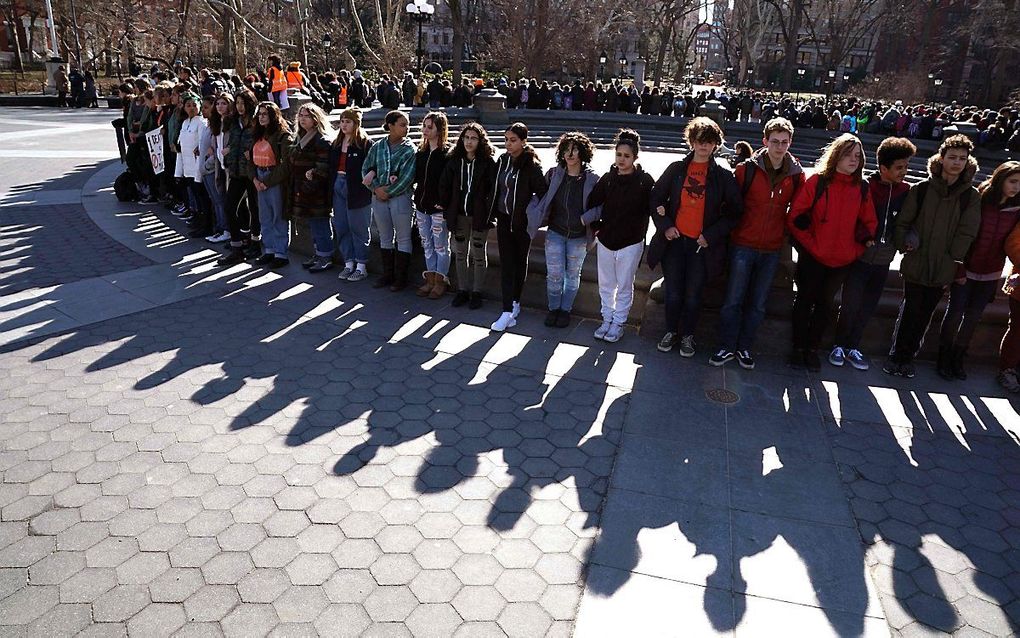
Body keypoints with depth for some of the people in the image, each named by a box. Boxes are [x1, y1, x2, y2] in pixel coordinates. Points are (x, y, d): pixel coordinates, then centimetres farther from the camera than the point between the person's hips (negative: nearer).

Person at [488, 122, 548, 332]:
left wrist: (531, 211, -10)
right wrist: (492, 214, 10)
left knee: (520, 262, 11)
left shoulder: (531, 165, -12)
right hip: (503, 219, 4)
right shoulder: (502, 161, 5)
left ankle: (515, 303, 26)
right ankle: (508, 311, 0)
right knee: (506, 263, 0)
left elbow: (543, 191, -12)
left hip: (521, 221, -4)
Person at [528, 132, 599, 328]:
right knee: (554, 274, 2)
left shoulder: (591, 179, -9)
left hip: (578, 236, -1)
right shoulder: (554, 174, -2)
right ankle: (553, 308, 24)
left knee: (572, 275, 13)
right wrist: (538, 217, -7)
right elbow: (542, 197, 8)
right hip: (555, 233, 1)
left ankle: (565, 310, 30)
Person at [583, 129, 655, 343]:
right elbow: (592, 203, 8)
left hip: (630, 244, -3)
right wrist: (596, 227, 5)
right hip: (606, 241, 4)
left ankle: (618, 322, 22)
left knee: (624, 287, 8)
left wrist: (638, 232, -8)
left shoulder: (644, 181, -9)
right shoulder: (608, 178, 0)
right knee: (606, 285, 15)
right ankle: (607, 319, 30)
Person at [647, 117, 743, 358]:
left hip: (702, 244, -1)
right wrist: (665, 226, -5)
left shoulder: (723, 175, 0)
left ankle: (687, 336, 23)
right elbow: (656, 198, 8)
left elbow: (735, 210, 2)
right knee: (673, 292, 7)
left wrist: (711, 235, -8)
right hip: (674, 239, 1)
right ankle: (671, 332, 26)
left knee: (693, 295, 6)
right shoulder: (676, 169, 4)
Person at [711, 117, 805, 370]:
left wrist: (785, 232, 9)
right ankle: (726, 347, 14)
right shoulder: (747, 169, -6)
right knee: (733, 300, 1)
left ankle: (745, 348, 23)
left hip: (772, 249, 2)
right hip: (743, 245, -2)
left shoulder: (797, 175, 0)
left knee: (757, 304, 10)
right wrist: (732, 229, 2)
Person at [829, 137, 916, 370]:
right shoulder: (865, 186, -11)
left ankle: (852, 346, 24)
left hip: (883, 260, 4)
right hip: (860, 256, -4)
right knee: (850, 304, -3)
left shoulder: (905, 192, 1)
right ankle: (839, 345, 15)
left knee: (868, 307, 10)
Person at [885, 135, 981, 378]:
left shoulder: (971, 197, 2)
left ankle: (908, 357, 23)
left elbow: (966, 234, -1)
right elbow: (902, 223, 2)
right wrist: (905, 245, -12)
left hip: (943, 272, 2)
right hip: (916, 266, -1)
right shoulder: (921, 189, -1)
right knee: (909, 311, 3)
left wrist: (951, 260, -7)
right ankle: (896, 355, 18)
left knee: (924, 316, 10)